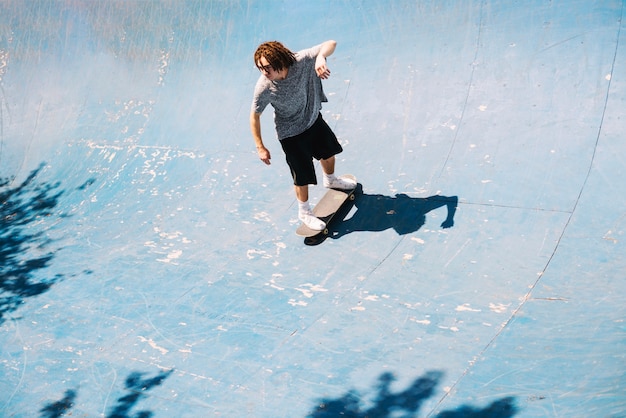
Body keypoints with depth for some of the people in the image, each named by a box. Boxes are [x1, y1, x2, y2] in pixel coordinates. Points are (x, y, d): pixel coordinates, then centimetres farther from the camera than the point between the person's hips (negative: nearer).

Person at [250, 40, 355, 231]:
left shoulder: (301, 61, -30)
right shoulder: (264, 88, -32)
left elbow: (331, 44, -30)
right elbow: (254, 116, -19)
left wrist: (320, 57, -51)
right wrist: (260, 147, -16)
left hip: (314, 119, 4)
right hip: (291, 134, -4)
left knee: (328, 152, 28)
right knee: (302, 176, 6)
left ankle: (330, 180, 62)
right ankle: (304, 212, 34)